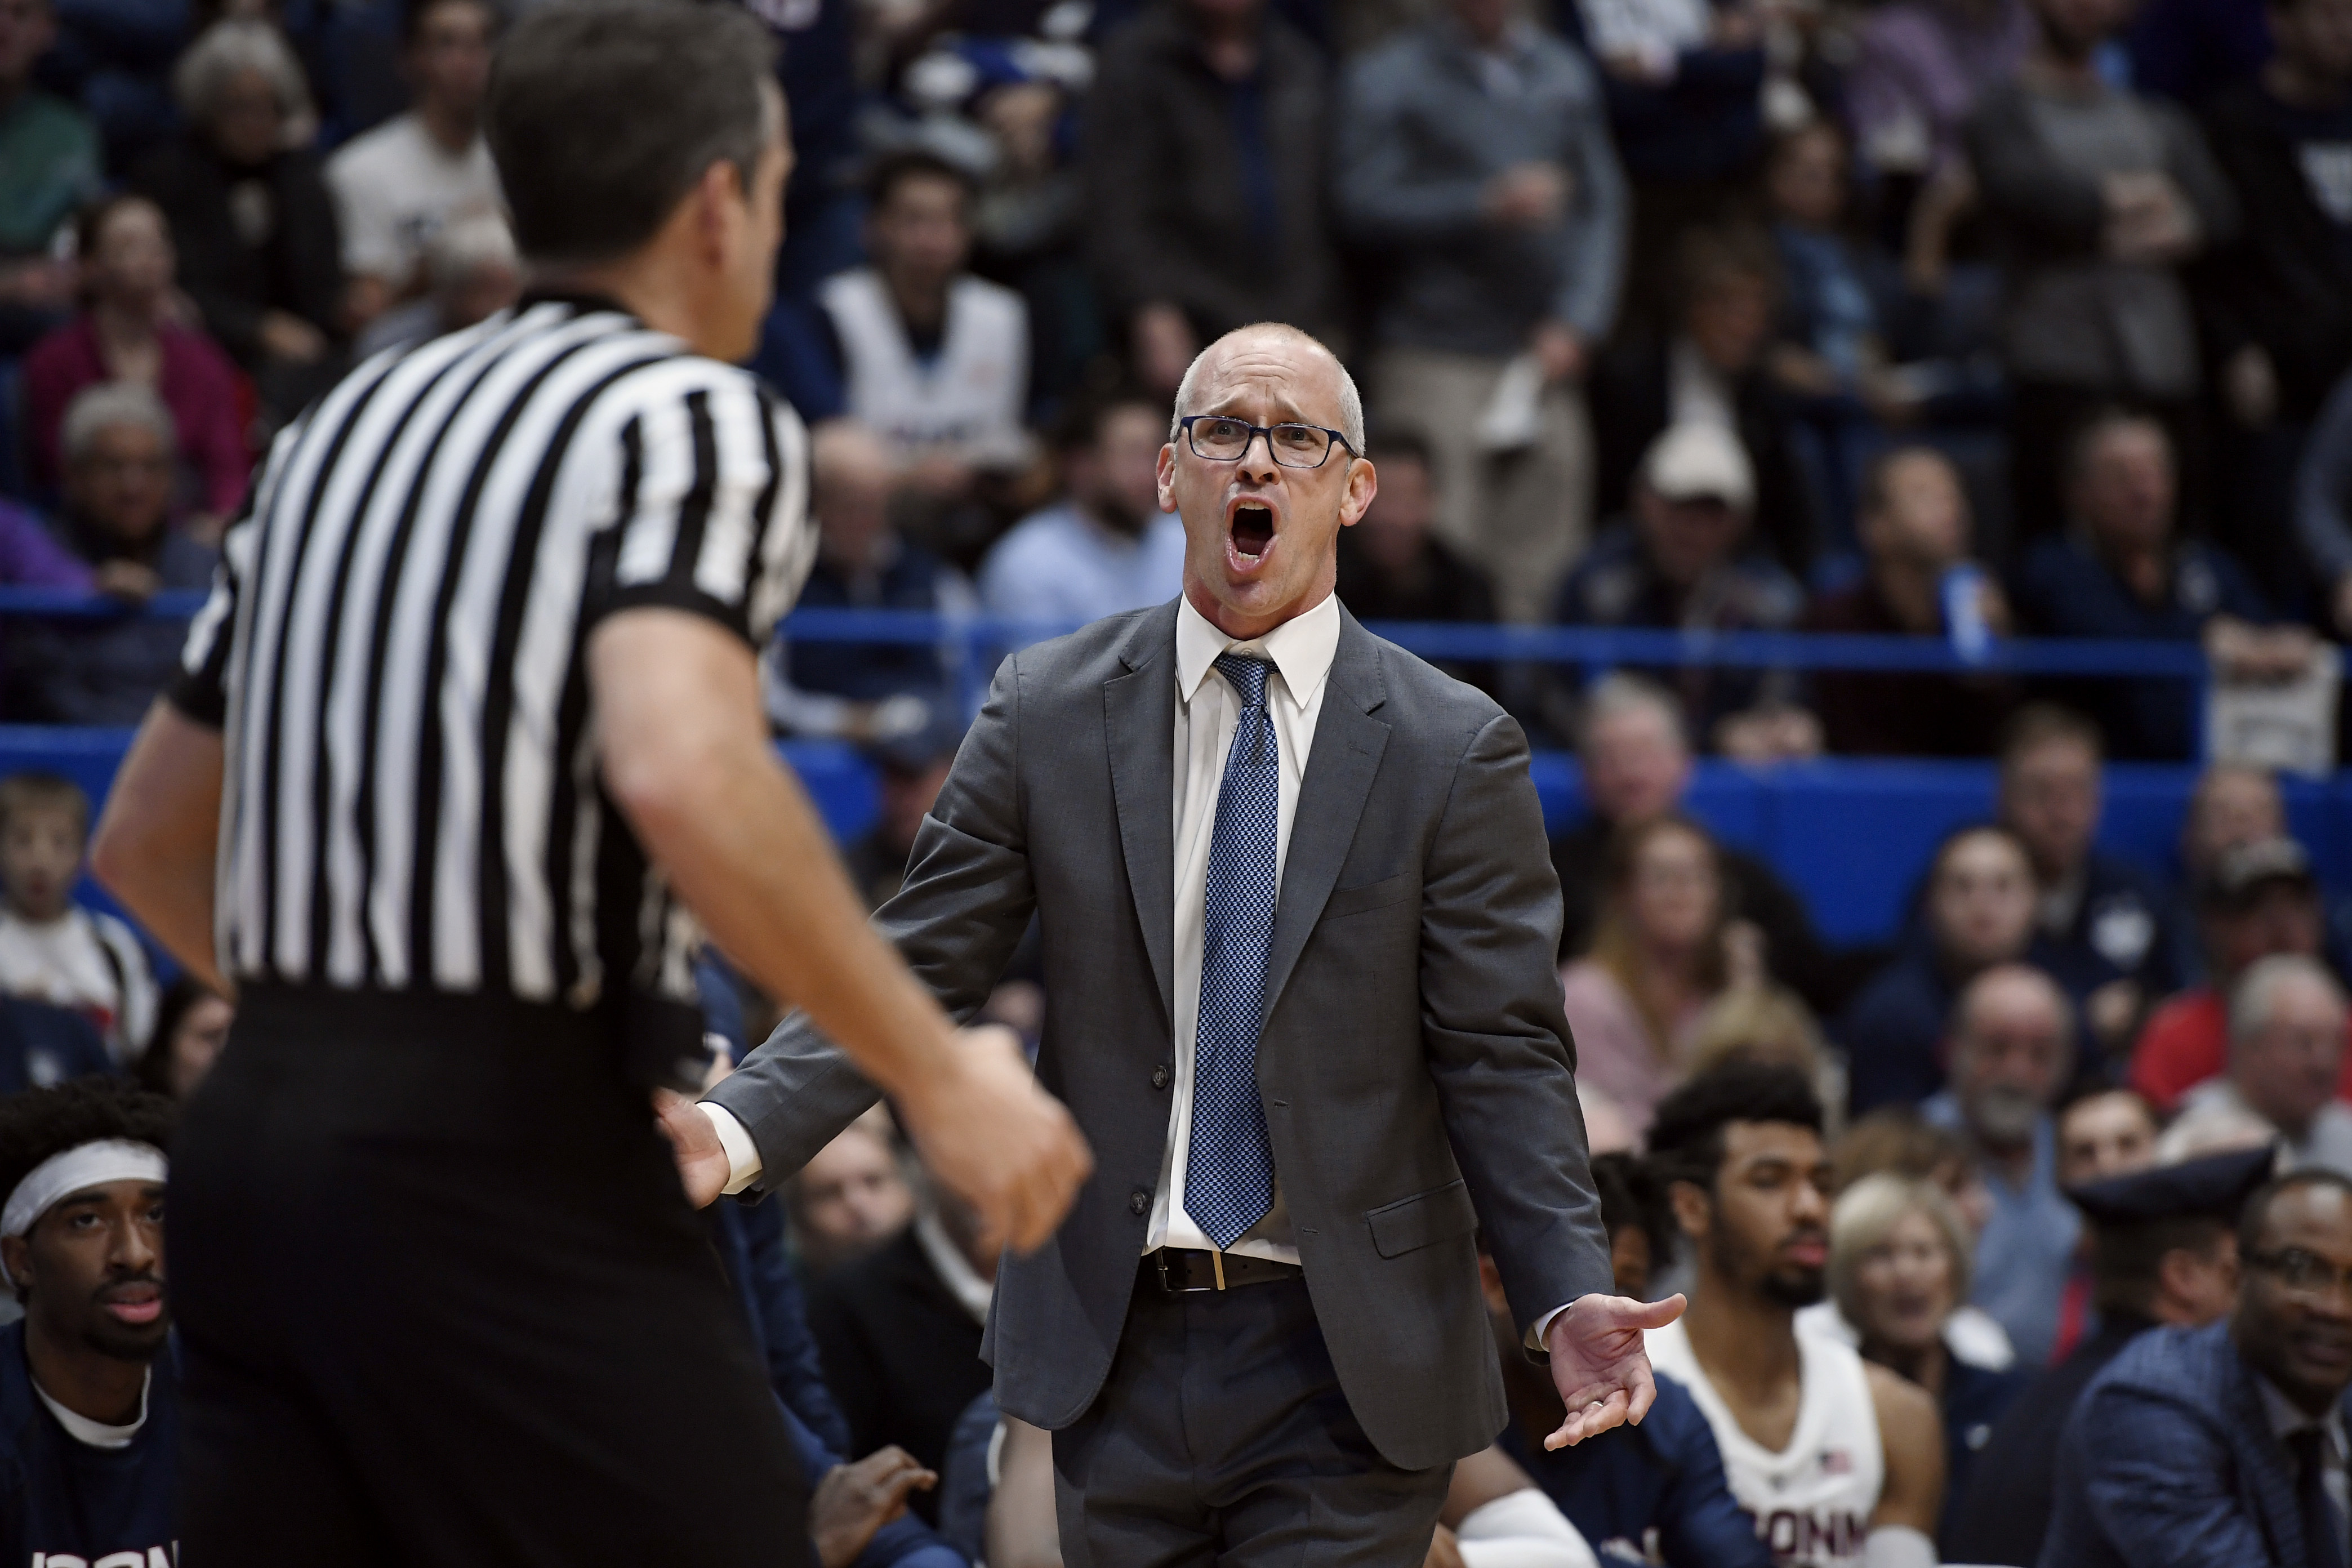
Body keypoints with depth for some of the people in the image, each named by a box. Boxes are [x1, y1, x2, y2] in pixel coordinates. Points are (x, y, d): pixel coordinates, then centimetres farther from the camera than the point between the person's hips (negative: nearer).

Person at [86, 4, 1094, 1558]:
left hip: (252, 1136, 8)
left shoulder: (353, 419, 19)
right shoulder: (699, 418, -4)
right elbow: (685, 777, -23)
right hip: (510, 1176, -8)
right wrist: (940, 1076, -14)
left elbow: (145, 840, 23)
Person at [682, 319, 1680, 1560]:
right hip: (1120, 1347, 2)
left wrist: (1570, 1295, -19)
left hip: (1344, 1365, -2)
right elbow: (914, 973, 1)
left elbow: (1502, 1052, -4)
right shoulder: (1047, 712, 4)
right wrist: (733, 1134, -16)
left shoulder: (1452, 749, -1)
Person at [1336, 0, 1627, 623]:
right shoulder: (1388, 77, 3)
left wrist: (1578, 325, -1)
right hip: (1437, 356, -4)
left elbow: (1602, 206, 12)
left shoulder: (1567, 74, 15)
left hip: (1544, 359, 4)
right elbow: (1364, 204, -7)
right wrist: (1488, 205, -15)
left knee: (1542, 580, -2)